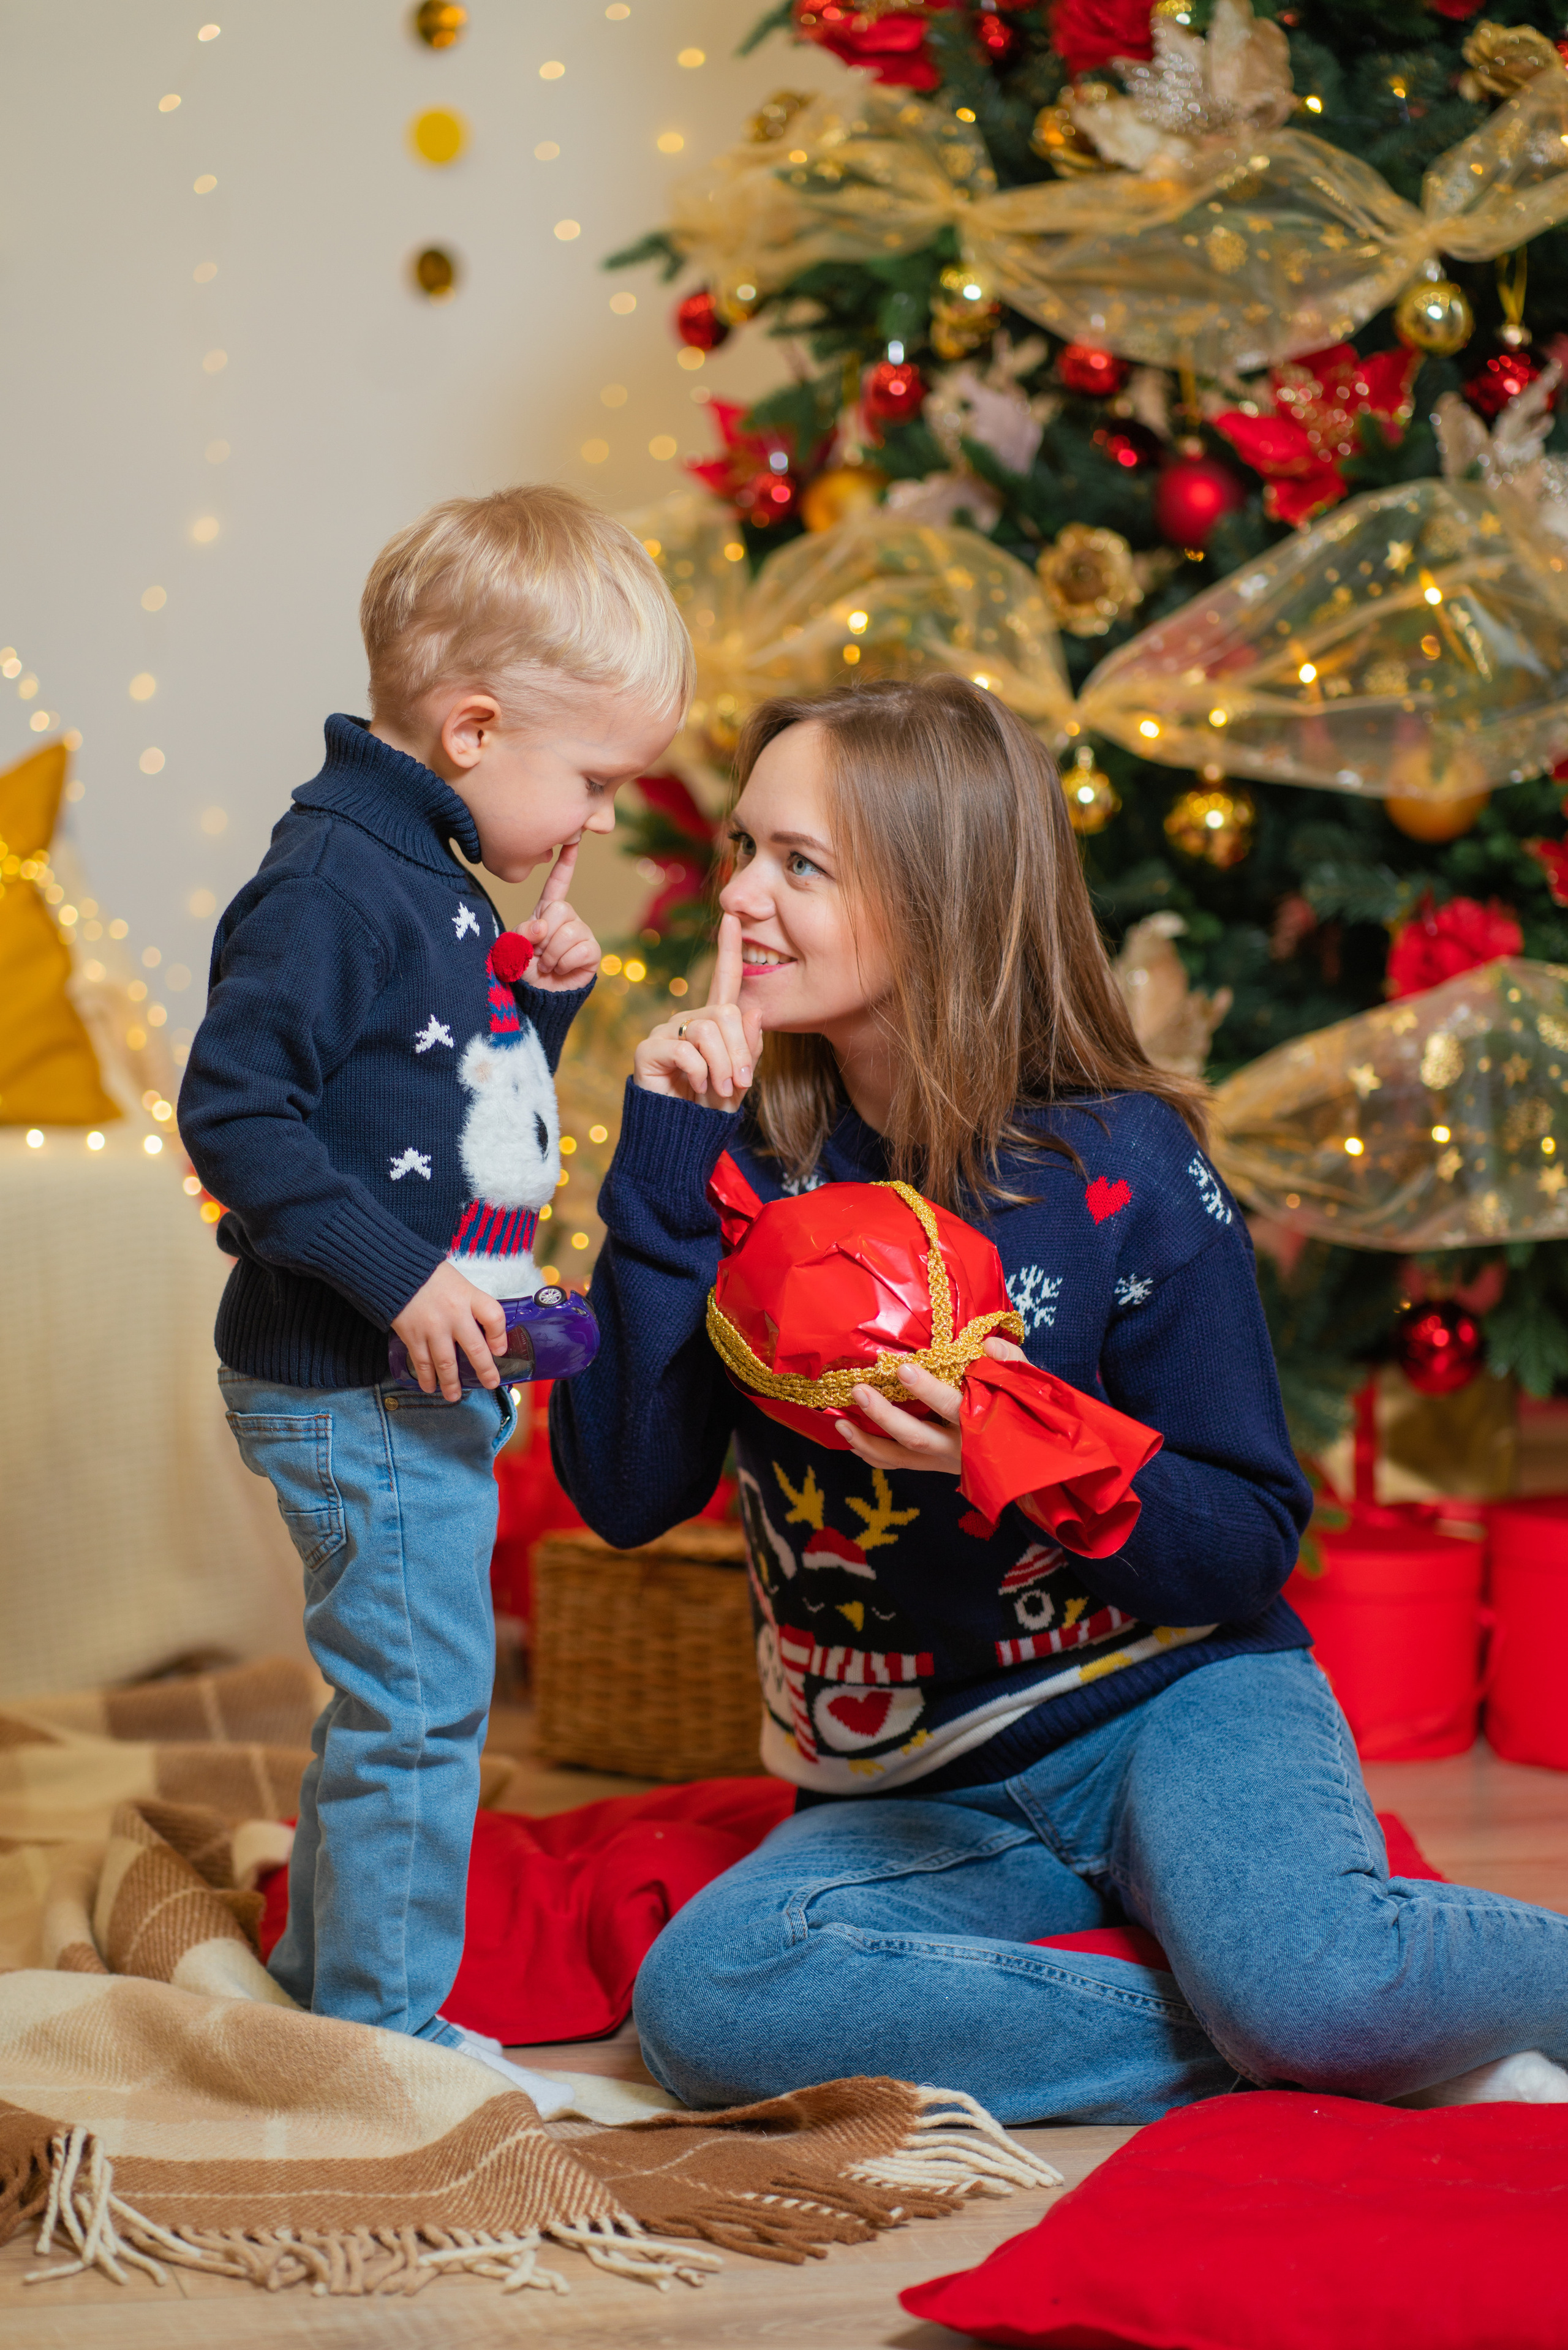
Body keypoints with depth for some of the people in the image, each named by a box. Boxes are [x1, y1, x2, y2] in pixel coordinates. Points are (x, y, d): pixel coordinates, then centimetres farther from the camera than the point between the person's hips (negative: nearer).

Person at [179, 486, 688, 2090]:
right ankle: (386, 2032, 6)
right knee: (416, 1696, -5)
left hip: (427, 1377, 10)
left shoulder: (436, 880, 12)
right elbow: (234, 1108, -24)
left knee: (397, 1695, 19)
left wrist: (540, 999, 5)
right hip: (354, 1391, -10)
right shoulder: (333, 884, -19)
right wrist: (398, 1275, -26)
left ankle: (323, 1984, 33)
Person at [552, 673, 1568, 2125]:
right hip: (920, 1797, 4)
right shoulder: (745, 1167, 0)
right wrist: (666, 1159, -15)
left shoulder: (1121, 1171, -9)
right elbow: (623, 1493, -10)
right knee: (699, 2002, -28)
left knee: (1307, 1984, -36)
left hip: (1174, 1698, -4)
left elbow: (1253, 1542, -7)